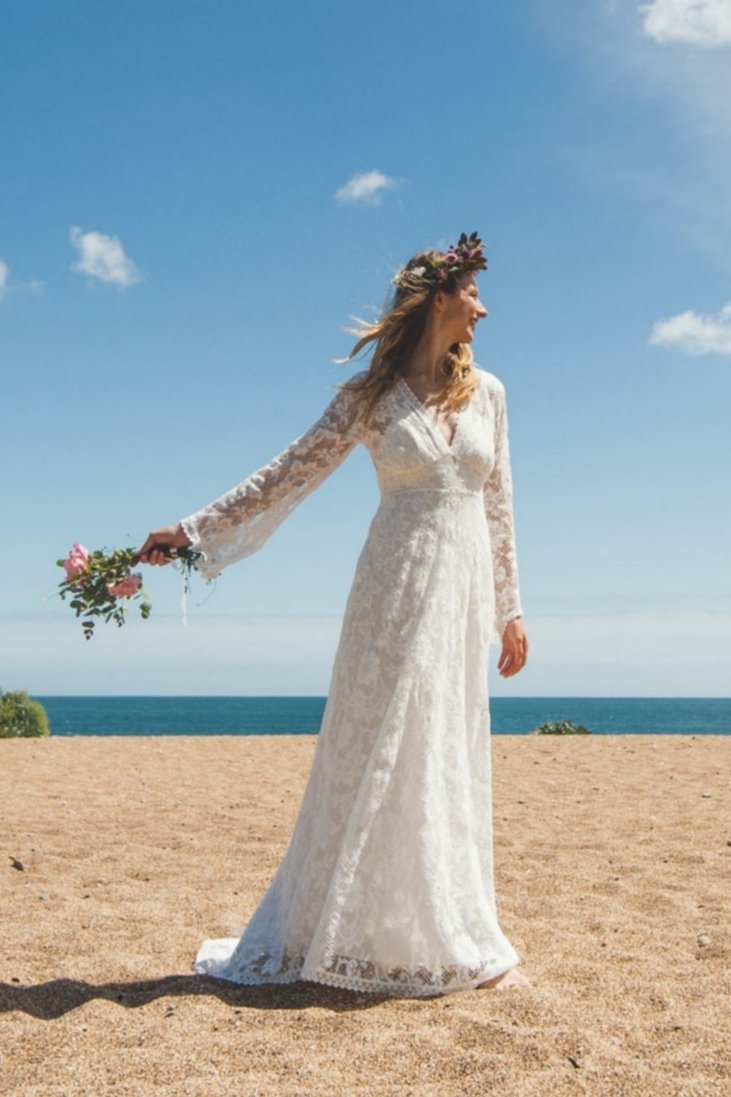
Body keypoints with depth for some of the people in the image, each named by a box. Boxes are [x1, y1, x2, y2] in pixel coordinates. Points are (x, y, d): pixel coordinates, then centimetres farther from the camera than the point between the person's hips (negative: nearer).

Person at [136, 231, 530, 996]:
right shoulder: (370, 395, -1)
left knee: (448, 758, 8)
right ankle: (355, 932, 12)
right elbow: (288, 474, 0)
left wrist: (509, 607, 12)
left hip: (466, 586, 4)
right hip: (398, 586, -3)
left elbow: (497, 505, 12)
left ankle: (455, 938, 18)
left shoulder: (486, 391, 10)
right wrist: (193, 530, -4)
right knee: (378, 750, -1)